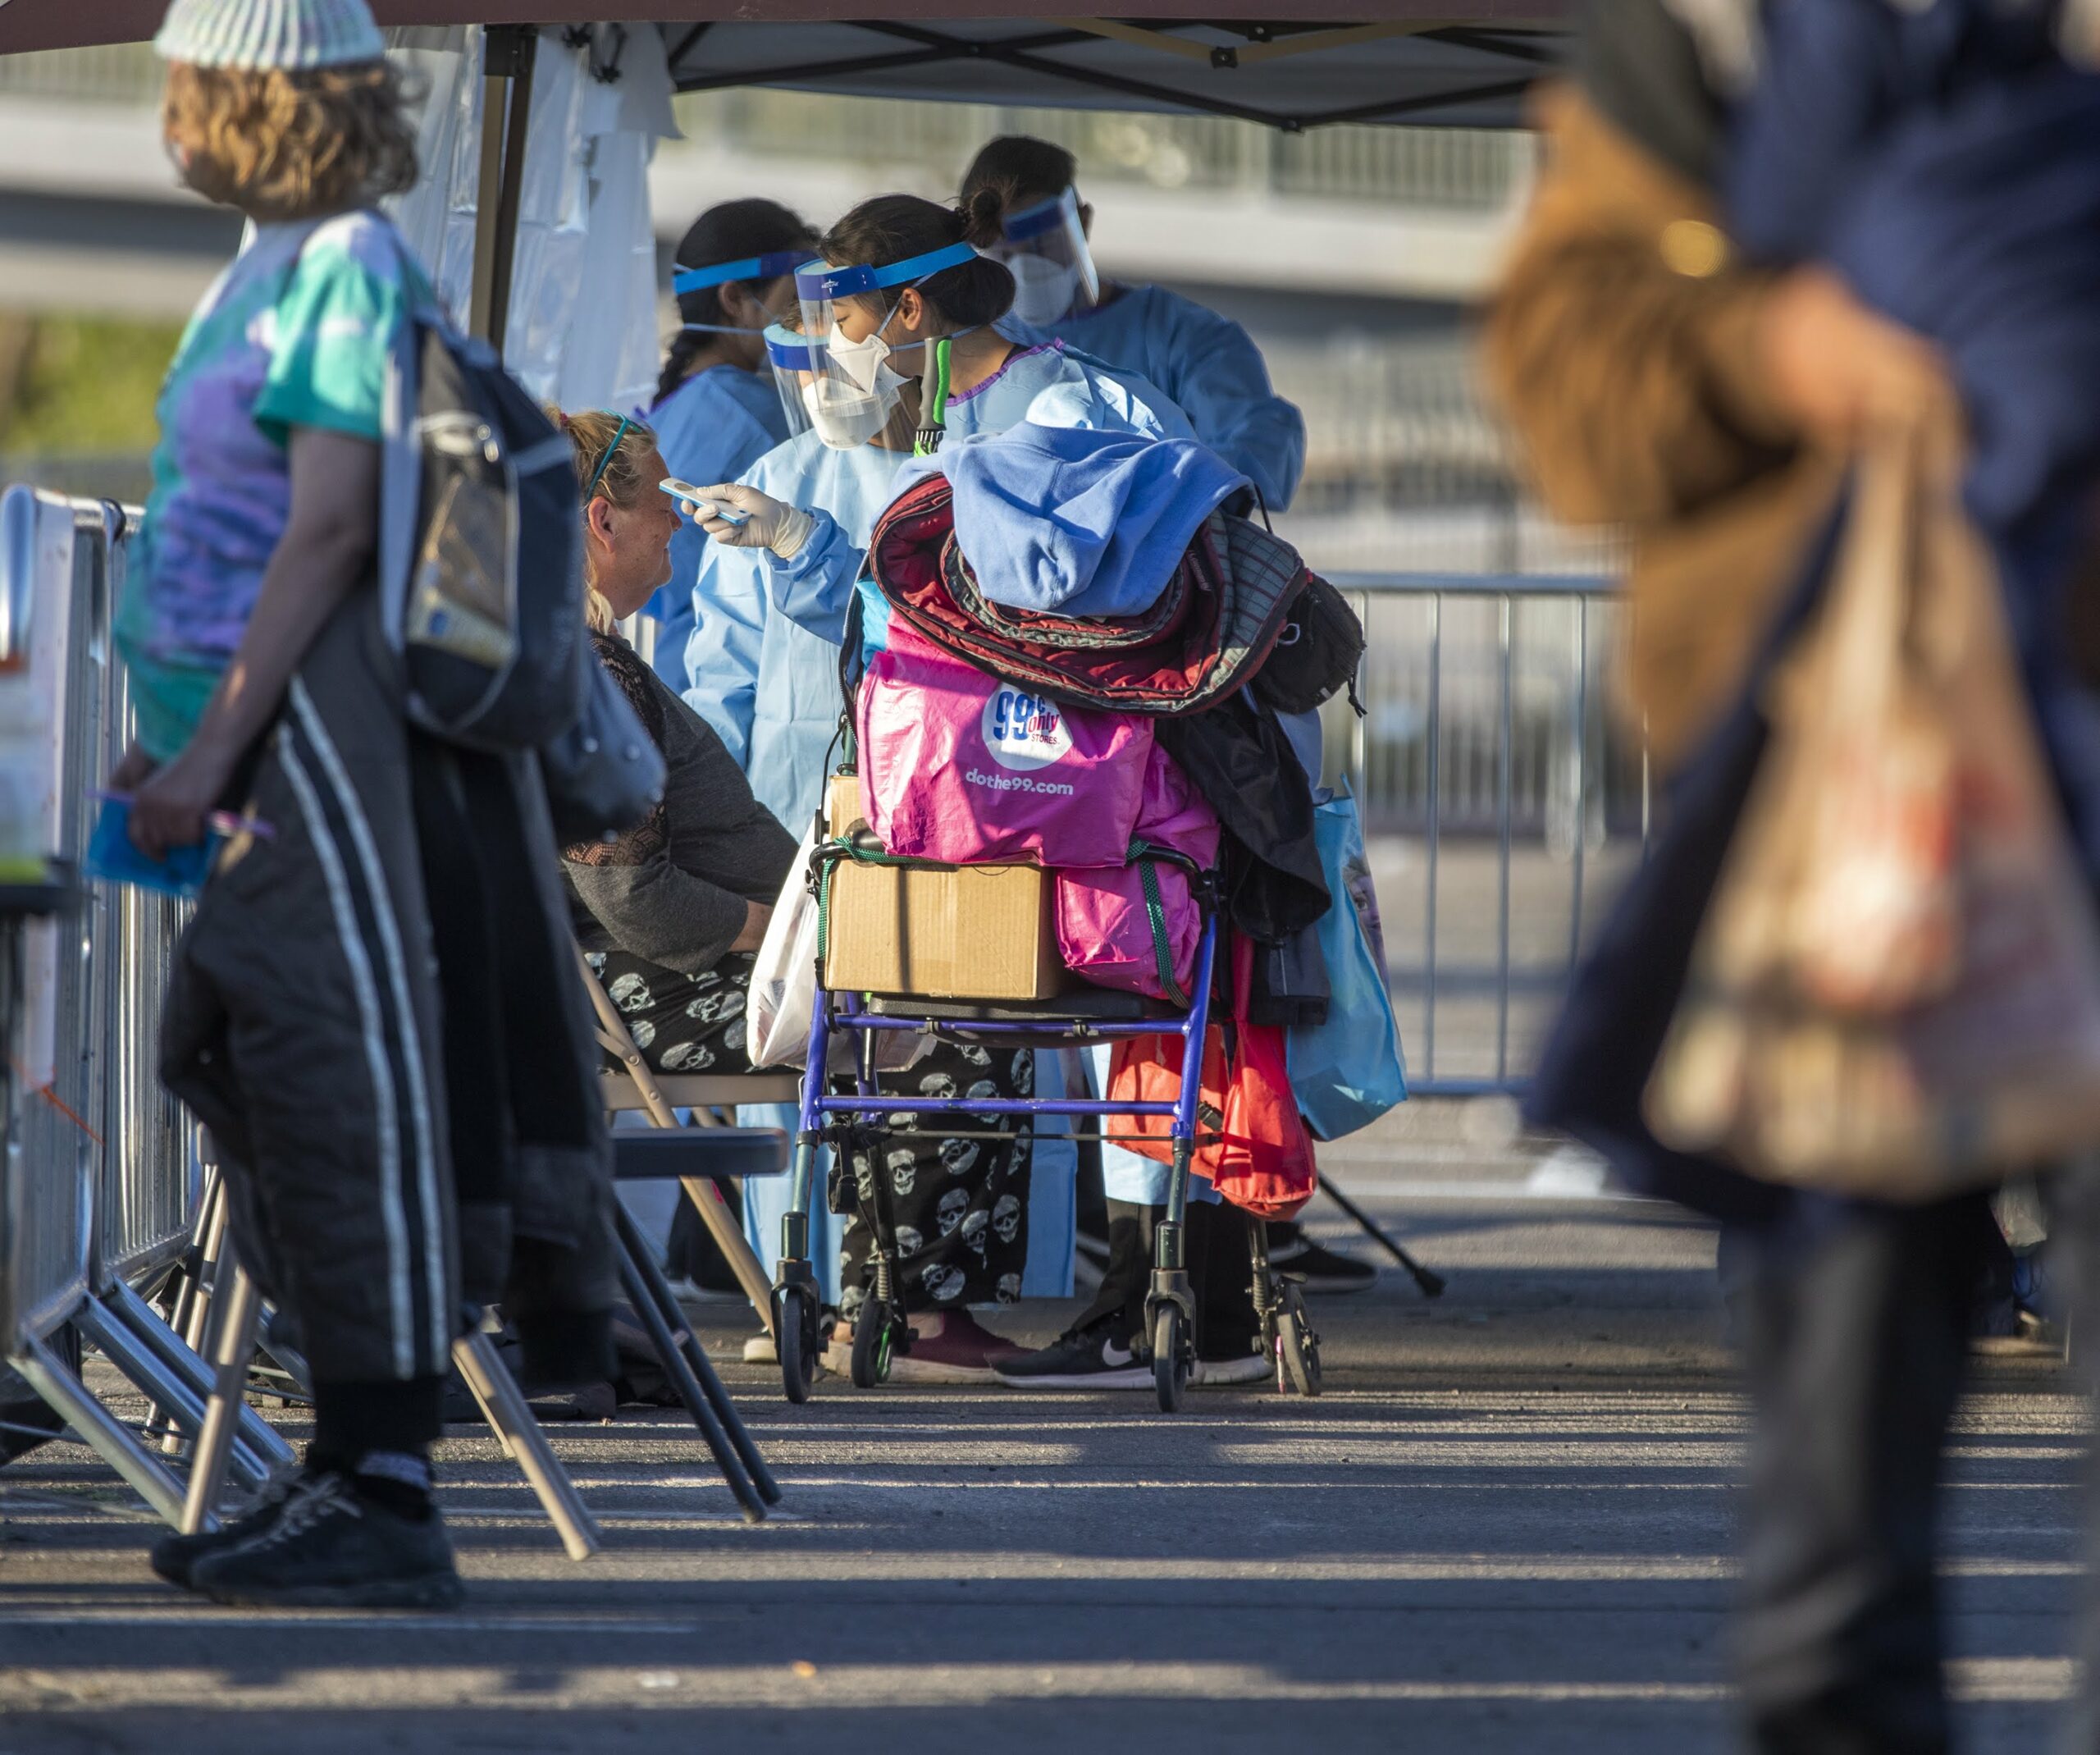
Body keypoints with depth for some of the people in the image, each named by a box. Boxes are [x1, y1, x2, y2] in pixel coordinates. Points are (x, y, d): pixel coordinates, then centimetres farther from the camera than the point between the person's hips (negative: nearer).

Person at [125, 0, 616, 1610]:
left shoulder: (349, 272, -12)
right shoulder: (271, 267, 18)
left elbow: (330, 530, -18)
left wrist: (217, 738, -20)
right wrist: (185, 735, 24)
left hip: (329, 727, -10)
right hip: (273, 740, 10)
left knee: (350, 1079, -12)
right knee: (268, 1073, 12)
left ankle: (383, 1493, -15)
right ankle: (351, 1478, 19)